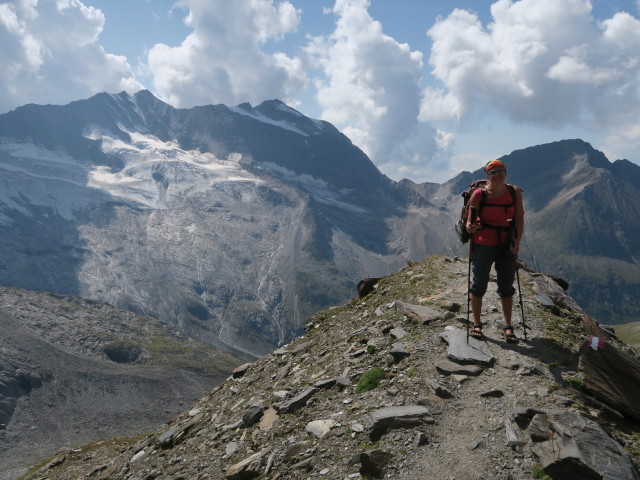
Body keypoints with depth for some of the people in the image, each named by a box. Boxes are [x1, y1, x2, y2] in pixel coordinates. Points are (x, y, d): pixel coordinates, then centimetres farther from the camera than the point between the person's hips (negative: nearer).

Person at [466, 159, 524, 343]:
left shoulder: (515, 193, -1)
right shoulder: (479, 194, -9)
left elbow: (519, 219, 1)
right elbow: (470, 221, -7)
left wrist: (517, 241, -10)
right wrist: (470, 228, -31)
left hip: (507, 245, 3)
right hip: (483, 245, -2)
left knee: (506, 286, 9)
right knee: (479, 284, 4)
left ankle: (508, 326, 21)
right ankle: (477, 324, 19)